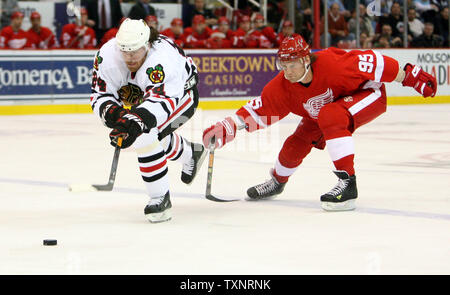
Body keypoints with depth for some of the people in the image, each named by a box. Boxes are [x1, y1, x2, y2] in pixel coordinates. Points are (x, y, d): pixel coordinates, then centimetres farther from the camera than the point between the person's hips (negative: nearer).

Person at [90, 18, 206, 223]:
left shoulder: (162, 58, -43)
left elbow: (160, 101, -53)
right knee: (155, 137, 24)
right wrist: (111, 111, -41)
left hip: (181, 93, -7)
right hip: (141, 96, 8)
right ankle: (190, 154, 55)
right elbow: (99, 95, -19)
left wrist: (136, 122, -69)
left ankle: (160, 198, -18)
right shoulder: (107, 55, -26)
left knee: (144, 135, -28)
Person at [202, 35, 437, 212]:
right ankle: (277, 182, 32)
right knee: (297, 144, 0)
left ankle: (347, 182, -31)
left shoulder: (332, 64, -37)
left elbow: (373, 62, -29)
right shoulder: (282, 87, -19)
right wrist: (230, 126, -29)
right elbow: (260, 110, -14)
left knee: (329, 117, -34)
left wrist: (411, 77, -22)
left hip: (368, 94, -6)